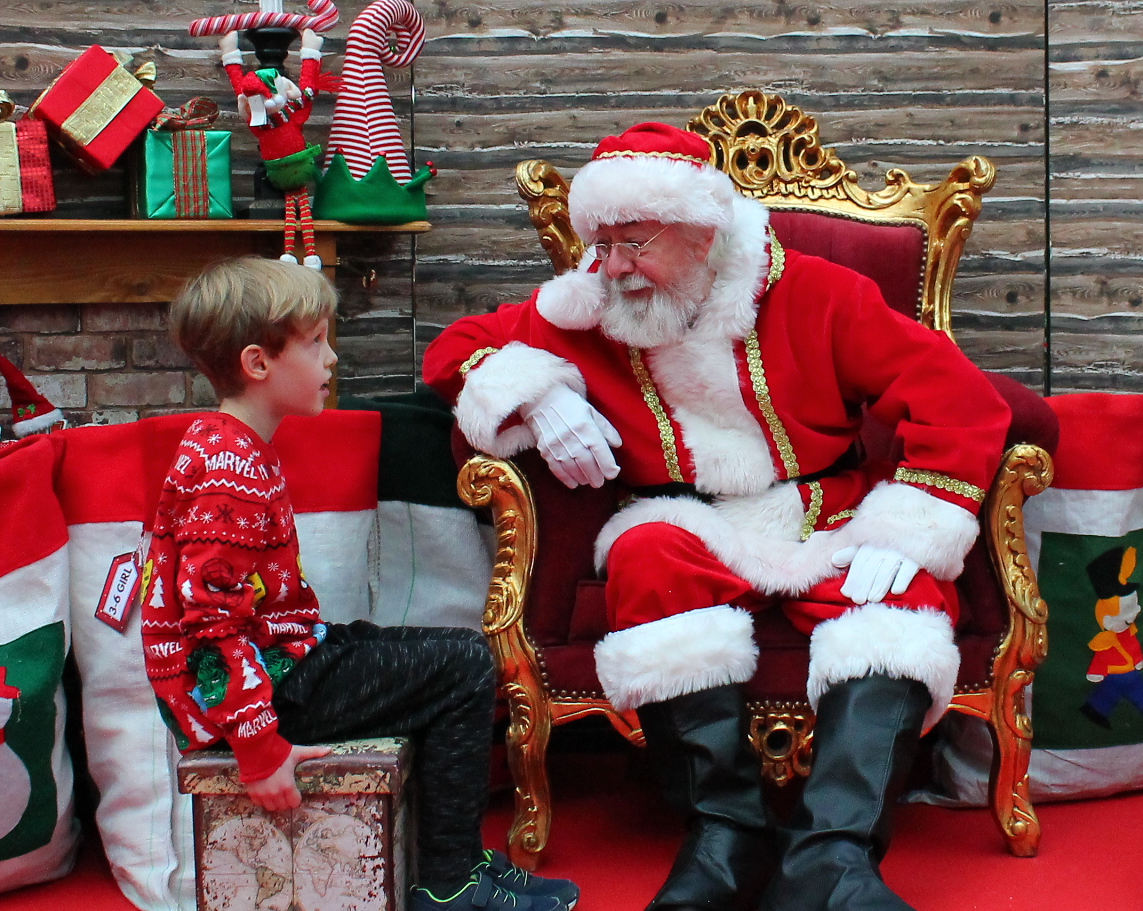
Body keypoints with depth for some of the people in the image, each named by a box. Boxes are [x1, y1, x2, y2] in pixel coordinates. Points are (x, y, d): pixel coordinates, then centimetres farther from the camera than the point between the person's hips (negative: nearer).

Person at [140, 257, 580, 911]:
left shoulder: (224, 444, 12)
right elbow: (213, 619, -27)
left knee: (441, 662, 20)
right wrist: (259, 747, -27)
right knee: (465, 667, -10)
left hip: (275, 655, 11)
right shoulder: (233, 472, -22)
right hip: (250, 683, -11)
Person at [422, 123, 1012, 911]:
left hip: (831, 522, 0)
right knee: (647, 557, -33)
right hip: (693, 530, 1)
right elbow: (458, 347, 13)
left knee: (904, 591, -31)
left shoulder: (814, 294, -3)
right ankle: (727, 836, -33)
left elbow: (960, 401, -8)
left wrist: (908, 537, -20)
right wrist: (534, 394, -8)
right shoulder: (590, 314, 5)